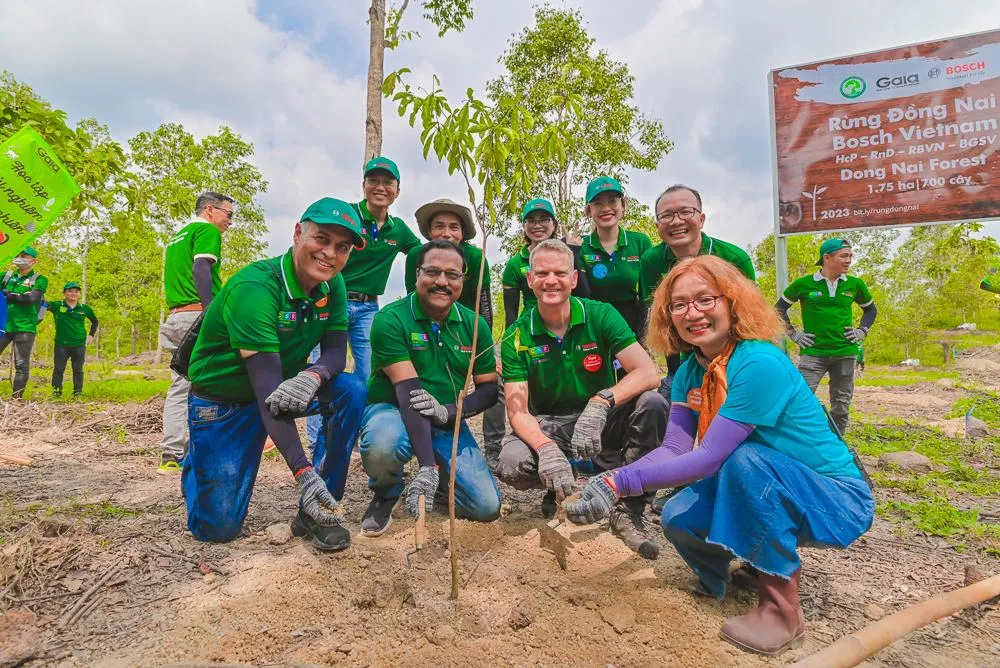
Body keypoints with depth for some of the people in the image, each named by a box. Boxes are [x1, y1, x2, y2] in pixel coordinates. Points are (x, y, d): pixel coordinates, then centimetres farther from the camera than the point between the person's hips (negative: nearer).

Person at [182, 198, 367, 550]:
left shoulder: (332, 285, -9)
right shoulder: (253, 288, -29)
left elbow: (336, 352, -9)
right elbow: (267, 386, -36)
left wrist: (313, 376, -36)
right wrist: (304, 473, -43)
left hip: (287, 391, 5)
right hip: (222, 401, -5)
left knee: (351, 390, -22)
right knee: (218, 527, -6)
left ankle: (318, 513, -10)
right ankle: (196, 460, 28)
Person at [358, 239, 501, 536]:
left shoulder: (474, 325, -1)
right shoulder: (390, 319, -16)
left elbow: (489, 389, 0)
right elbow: (408, 391, -25)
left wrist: (448, 411, -22)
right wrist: (427, 466, -34)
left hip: (448, 424, 4)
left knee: (487, 508, -9)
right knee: (382, 446, -39)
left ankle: (442, 480, 25)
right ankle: (386, 495, 0)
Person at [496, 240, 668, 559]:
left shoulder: (600, 315, -10)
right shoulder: (517, 337, -8)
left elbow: (649, 372, -20)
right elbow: (518, 411, -13)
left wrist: (601, 402, -38)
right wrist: (546, 448, -34)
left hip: (603, 422, 1)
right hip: (547, 425, 0)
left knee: (652, 404, -29)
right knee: (511, 465, -31)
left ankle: (628, 511, -14)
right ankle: (562, 491, 4)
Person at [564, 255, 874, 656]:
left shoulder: (759, 364, -29)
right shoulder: (689, 371, -4)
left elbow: (709, 457, -31)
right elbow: (674, 449, -12)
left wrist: (620, 484, -34)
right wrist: (611, 481, -28)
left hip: (837, 499, -6)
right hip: (767, 494, 6)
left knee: (746, 459, -33)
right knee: (679, 518, -15)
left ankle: (781, 606, -15)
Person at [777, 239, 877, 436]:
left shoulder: (855, 284, 5)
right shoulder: (804, 284, -4)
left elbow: (871, 309, 23)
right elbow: (779, 308, 7)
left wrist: (862, 331, 8)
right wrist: (793, 334, 1)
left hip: (845, 353, 4)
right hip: (813, 353, -3)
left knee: (841, 404, 11)